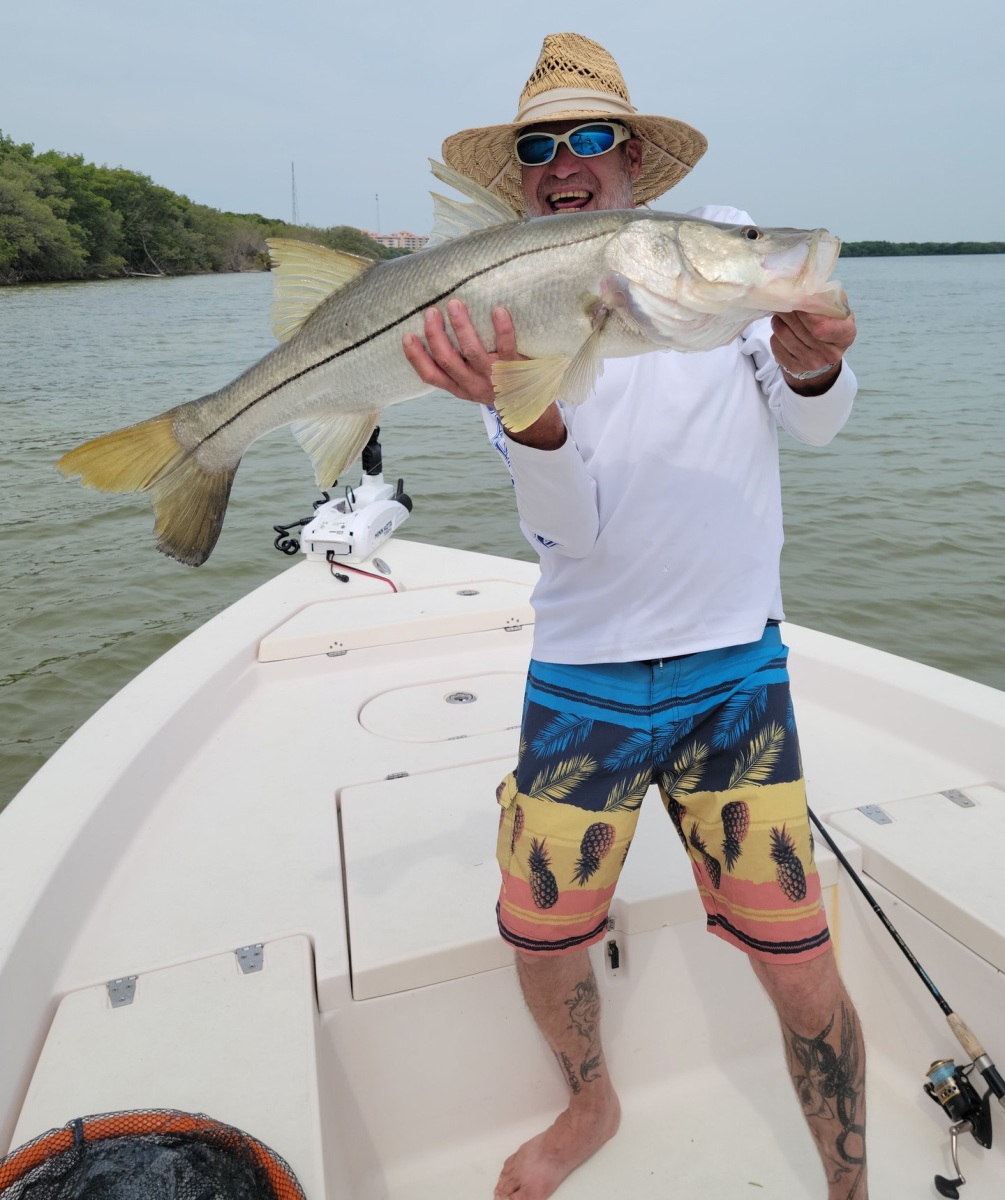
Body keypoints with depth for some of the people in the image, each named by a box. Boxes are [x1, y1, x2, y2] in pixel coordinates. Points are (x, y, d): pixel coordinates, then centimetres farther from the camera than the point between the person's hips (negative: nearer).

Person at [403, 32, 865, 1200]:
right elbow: (571, 533, -11)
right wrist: (528, 411, -31)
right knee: (539, 941, 10)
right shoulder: (508, 318, 0)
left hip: (734, 666, 0)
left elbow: (814, 423, -3)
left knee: (798, 966, 1)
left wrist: (809, 364, -26)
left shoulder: (721, 242, 3)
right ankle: (591, 1106, 44)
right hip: (583, 674, 1)